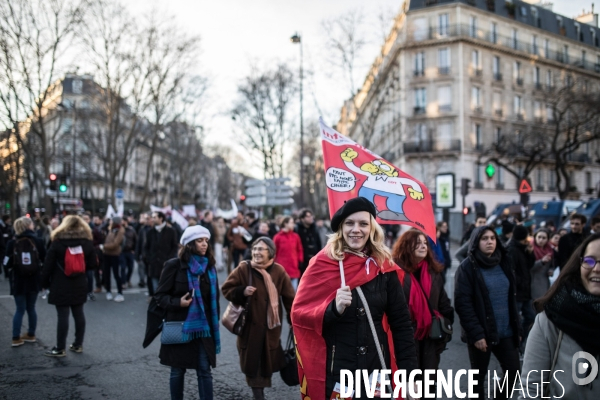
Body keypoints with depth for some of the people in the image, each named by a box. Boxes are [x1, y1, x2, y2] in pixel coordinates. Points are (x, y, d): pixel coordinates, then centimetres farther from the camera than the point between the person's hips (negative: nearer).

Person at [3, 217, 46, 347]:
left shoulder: (12, 243, -5)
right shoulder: (38, 241, -4)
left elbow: (7, 263, -2)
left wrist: (8, 275, 12)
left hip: (18, 281, -1)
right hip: (34, 281, 1)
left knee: (20, 310, 6)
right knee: (31, 308, 13)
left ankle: (16, 338, 5)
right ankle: (31, 335, 21)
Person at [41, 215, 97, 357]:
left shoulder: (58, 242, -8)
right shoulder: (87, 242, 1)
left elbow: (48, 265, -6)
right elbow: (92, 264, 5)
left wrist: (45, 283, 3)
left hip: (61, 286, -4)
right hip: (80, 285, 4)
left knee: (63, 316, -2)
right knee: (79, 314, 11)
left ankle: (60, 349, 4)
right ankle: (78, 345, 19)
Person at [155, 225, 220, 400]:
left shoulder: (209, 267, 5)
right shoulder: (174, 265, -8)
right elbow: (160, 295, -5)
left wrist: (214, 325, 10)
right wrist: (177, 302, -23)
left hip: (203, 328, 3)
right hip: (179, 327, -3)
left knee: (205, 370, 0)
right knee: (177, 371, 9)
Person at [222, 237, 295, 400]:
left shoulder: (279, 271, -4)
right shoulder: (243, 268, -7)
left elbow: (289, 297, 1)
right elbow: (226, 289, -1)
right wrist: (242, 292, -20)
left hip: (271, 326, 1)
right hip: (250, 325, -1)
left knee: (268, 360, 9)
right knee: (252, 361, 4)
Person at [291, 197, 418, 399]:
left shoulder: (384, 267, 1)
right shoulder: (323, 263, -6)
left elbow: (401, 323, 3)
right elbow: (299, 313, -8)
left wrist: (409, 373, -1)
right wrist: (333, 309, -26)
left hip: (378, 370, 3)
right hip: (335, 372, -2)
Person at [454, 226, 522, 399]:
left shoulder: (504, 263, 9)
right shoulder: (467, 267, -8)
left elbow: (512, 298, 14)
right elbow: (462, 304, -14)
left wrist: (518, 328, 9)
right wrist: (476, 333, -19)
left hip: (506, 332, 5)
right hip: (481, 333, -5)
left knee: (513, 371, 8)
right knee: (479, 376, 7)